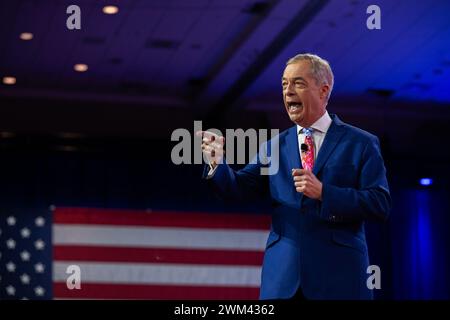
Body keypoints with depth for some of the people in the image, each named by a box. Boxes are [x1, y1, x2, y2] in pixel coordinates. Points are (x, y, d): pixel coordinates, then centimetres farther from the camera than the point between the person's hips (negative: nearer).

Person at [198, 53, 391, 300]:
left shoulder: (361, 143, 2)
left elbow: (381, 204, -6)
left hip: (338, 276, -3)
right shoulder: (275, 146, 13)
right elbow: (239, 188, 2)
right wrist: (218, 162, -18)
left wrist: (324, 192, -16)